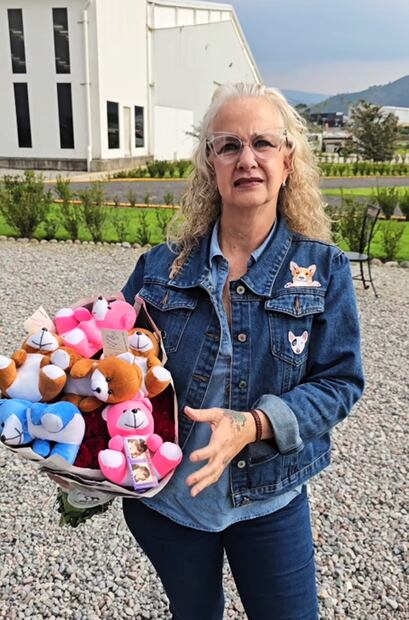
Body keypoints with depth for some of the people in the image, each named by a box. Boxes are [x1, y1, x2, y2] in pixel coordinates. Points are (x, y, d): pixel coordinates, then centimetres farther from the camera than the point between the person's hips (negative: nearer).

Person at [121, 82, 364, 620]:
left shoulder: (322, 269, -9)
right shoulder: (161, 267, -7)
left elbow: (340, 381, -11)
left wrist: (254, 425, -26)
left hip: (270, 499, -1)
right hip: (165, 498, 2)